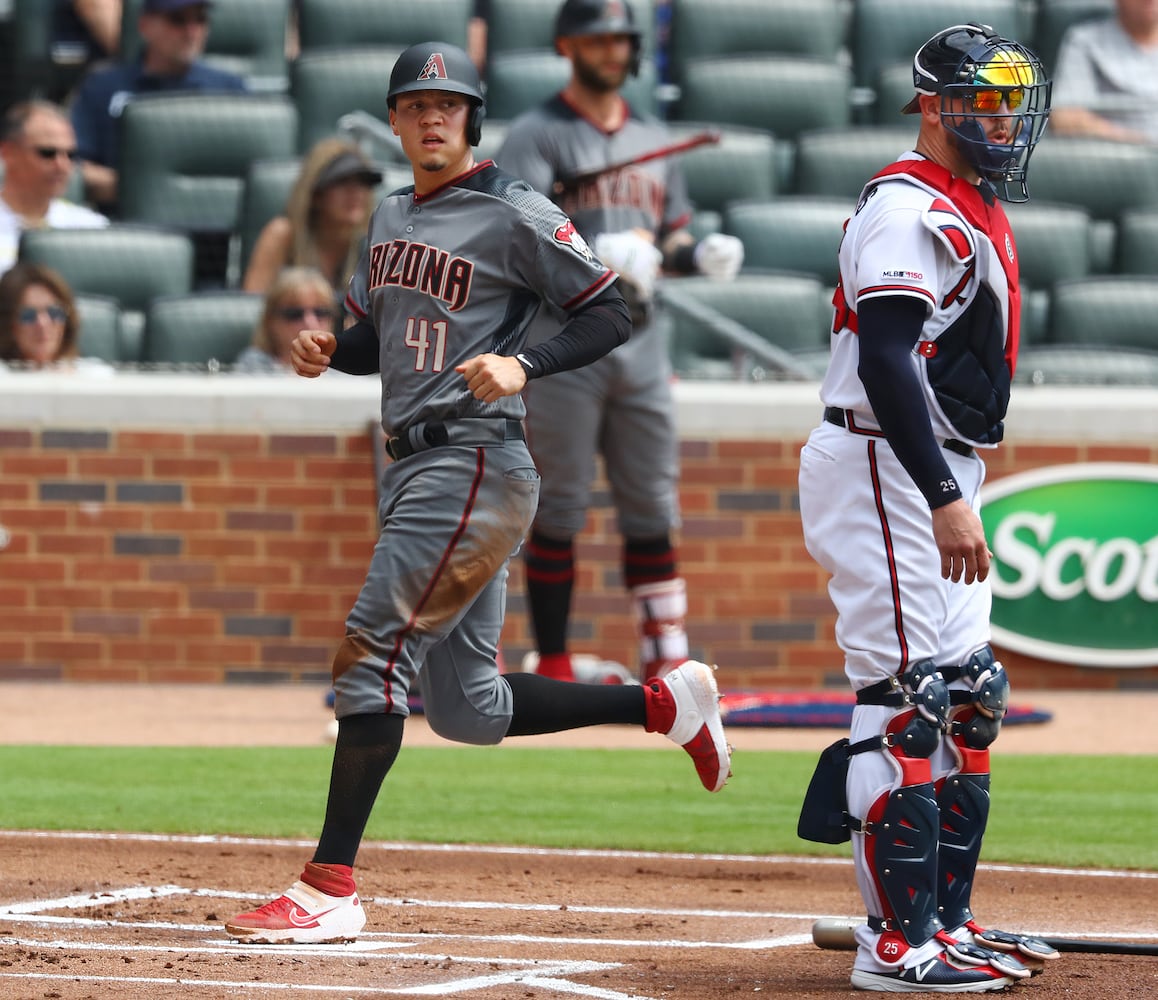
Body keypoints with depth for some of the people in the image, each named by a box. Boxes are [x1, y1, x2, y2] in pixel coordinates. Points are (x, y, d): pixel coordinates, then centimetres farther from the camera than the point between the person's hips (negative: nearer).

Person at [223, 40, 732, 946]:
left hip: (476, 459, -9)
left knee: (373, 651, -14)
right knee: (468, 708, 10)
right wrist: (327, 352, 2)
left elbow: (610, 313, -7)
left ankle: (330, 890, -13)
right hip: (413, 465, 9)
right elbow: (373, 336, 25)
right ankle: (666, 704, 24)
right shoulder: (392, 217, 17)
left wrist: (525, 365, -22)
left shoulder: (514, 217, -7)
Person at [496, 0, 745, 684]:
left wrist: (701, 256, -1)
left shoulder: (654, 141, 18)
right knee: (560, 509, -3)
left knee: (652, 510, 5)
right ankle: (553, 665, 1)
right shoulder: (538, 135, -1)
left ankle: (667, 660, 6)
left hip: (640, 341, 5)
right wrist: (601, 251, -29)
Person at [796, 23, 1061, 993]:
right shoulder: (909, 209, -14)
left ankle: (948, 920, 18)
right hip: (882, 470, -11)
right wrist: (947, 501, -30)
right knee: (907, 697, -13)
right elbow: (885, 362, -25)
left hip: (941, 476, 11)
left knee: (967, 697, 12)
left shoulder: (979, 212, 17)